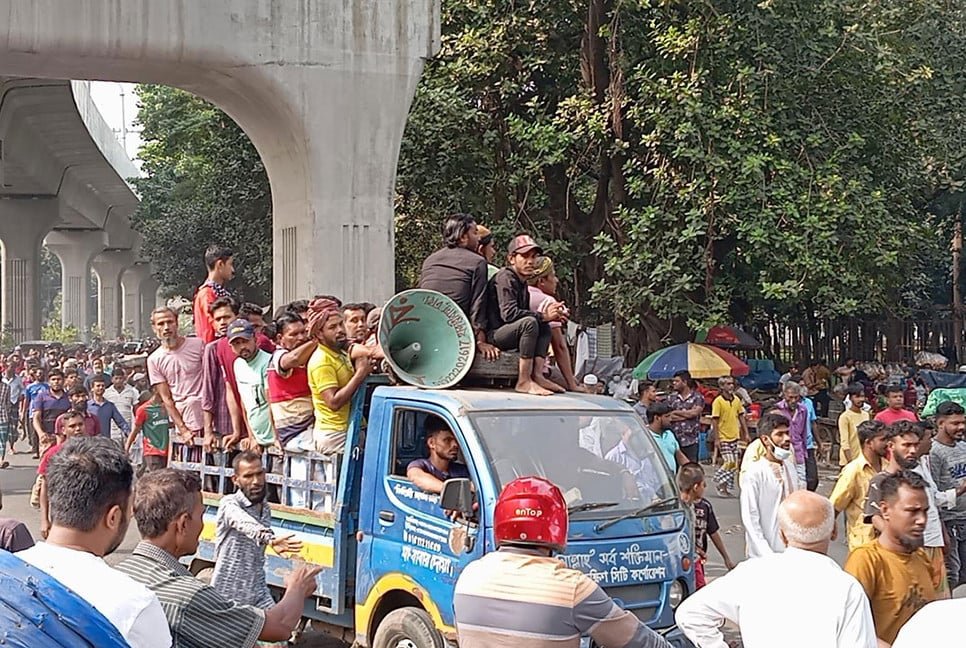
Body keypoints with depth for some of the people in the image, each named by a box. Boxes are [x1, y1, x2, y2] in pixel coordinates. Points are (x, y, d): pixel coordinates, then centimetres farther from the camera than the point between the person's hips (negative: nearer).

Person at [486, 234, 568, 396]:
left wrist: (549, 315, -8)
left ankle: (537, 376, -9)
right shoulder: (505, 278, -12)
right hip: (492, 335, -10)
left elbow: (524, 313, 10)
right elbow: (509, 313, -25)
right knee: (529, 322, -29)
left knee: (545, 327, 8)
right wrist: (543, 316, -20)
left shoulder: (522, 282, 18)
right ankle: (523, 382, -29)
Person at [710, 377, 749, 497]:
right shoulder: (718, 401, -10)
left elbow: (741, 417, 14)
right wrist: (716, 439, -15)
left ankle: (725, 487, 17)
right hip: (723, 438, -6)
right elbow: (714, 420, -11)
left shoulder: (736, 400, 7)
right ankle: (719, 481, 10)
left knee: (734, 463, 5)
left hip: (735, 437, 6)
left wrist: (746, 434, 10)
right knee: (730, 462, -12)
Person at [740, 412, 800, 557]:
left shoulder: (790, 468, 8)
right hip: (764, 556, -6)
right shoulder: (754, 473, -12)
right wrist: (767, 555, -16)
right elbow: (750, 519, -13)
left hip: (792, 550, 6)